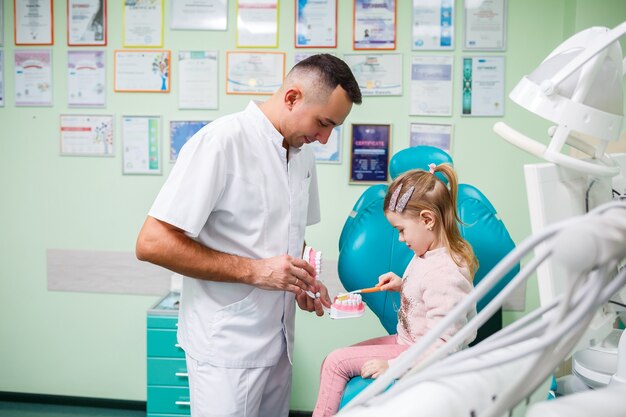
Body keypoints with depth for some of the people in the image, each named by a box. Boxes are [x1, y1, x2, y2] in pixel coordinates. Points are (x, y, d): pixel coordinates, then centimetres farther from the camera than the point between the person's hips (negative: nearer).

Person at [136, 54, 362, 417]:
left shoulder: (304, 154, 7)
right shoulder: (221, 141, -17)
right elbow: (152, 243, -20)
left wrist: (304, 278, 0)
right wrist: (253, 271, -22)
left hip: (278, 342, 7)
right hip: (228, 346, -7)